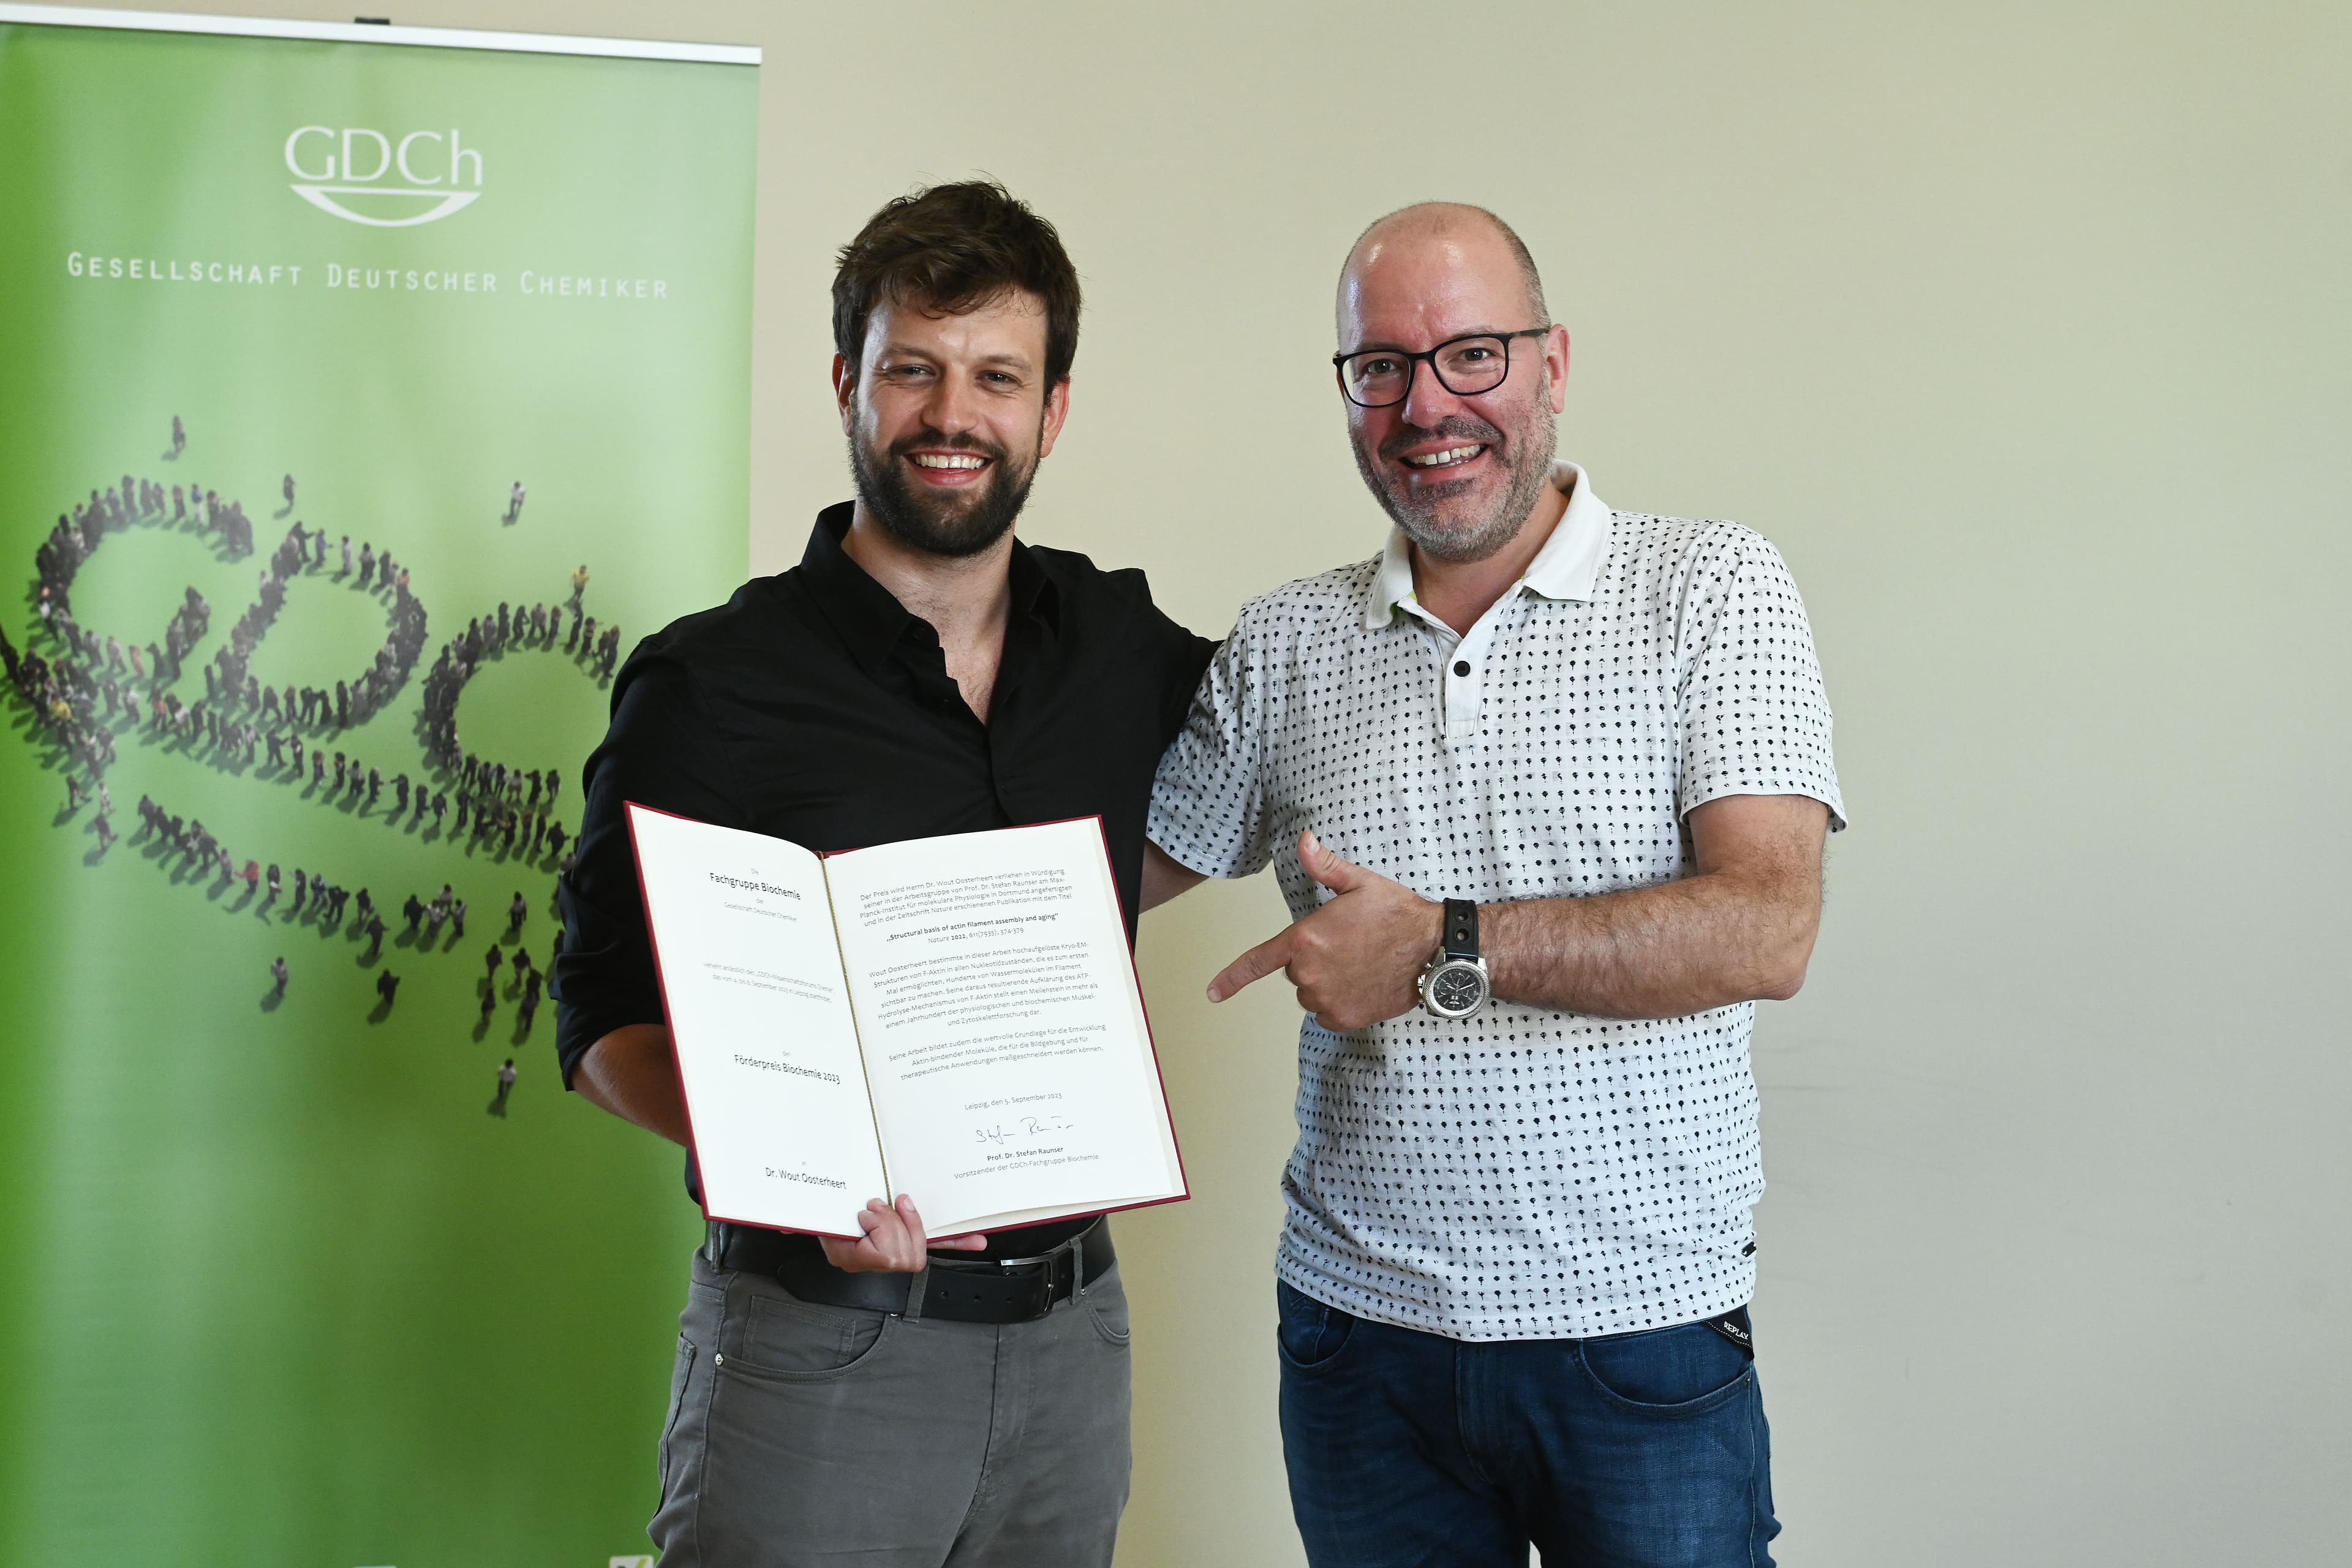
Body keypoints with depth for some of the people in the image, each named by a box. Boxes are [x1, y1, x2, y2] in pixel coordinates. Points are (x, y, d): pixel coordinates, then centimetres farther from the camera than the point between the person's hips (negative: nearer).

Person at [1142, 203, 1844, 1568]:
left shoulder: (1713, 588, -4)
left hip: (1641, 1326, -3)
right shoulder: (1281, 647, 6)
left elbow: (1766, 933, -15)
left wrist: (1446, 949, -20)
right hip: (1359, 1328, 3)